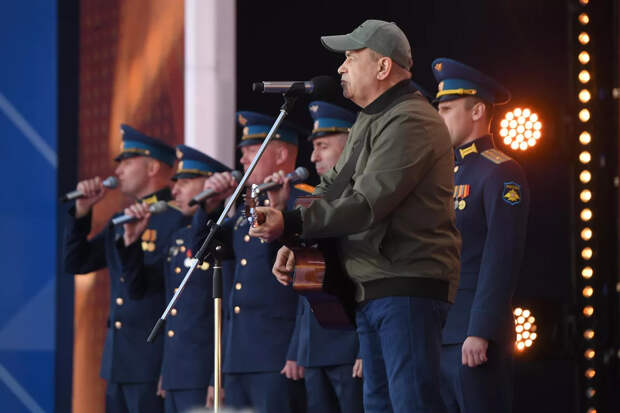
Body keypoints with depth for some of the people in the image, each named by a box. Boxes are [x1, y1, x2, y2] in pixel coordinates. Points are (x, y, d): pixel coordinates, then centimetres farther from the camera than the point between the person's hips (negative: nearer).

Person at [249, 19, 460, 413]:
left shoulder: (411, 122, -15)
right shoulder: (370, 121, 20)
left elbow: (368, 203, -24)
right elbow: (334, 188, 20)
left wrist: (291, 223, -26)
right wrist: (293, 243, 5)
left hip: (408, 286, -11)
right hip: (374, 290, 11)